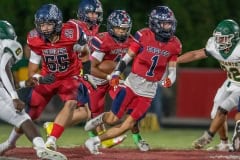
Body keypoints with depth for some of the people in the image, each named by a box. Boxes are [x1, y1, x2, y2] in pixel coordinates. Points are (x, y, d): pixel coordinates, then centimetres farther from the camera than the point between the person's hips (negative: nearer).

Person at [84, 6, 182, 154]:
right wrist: (116, 74, -13)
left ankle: (95, 142, 11)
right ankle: (100, 119, 33)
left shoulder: (174, 44, 0)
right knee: (113, 119, -3)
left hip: (149, 91, 3)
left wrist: (169, 80, -17)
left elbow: (172, 69, 4)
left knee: (128, 125, -3)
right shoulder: (143, 36, -9)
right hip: (133, 84, -3)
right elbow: (127, 57, -2)